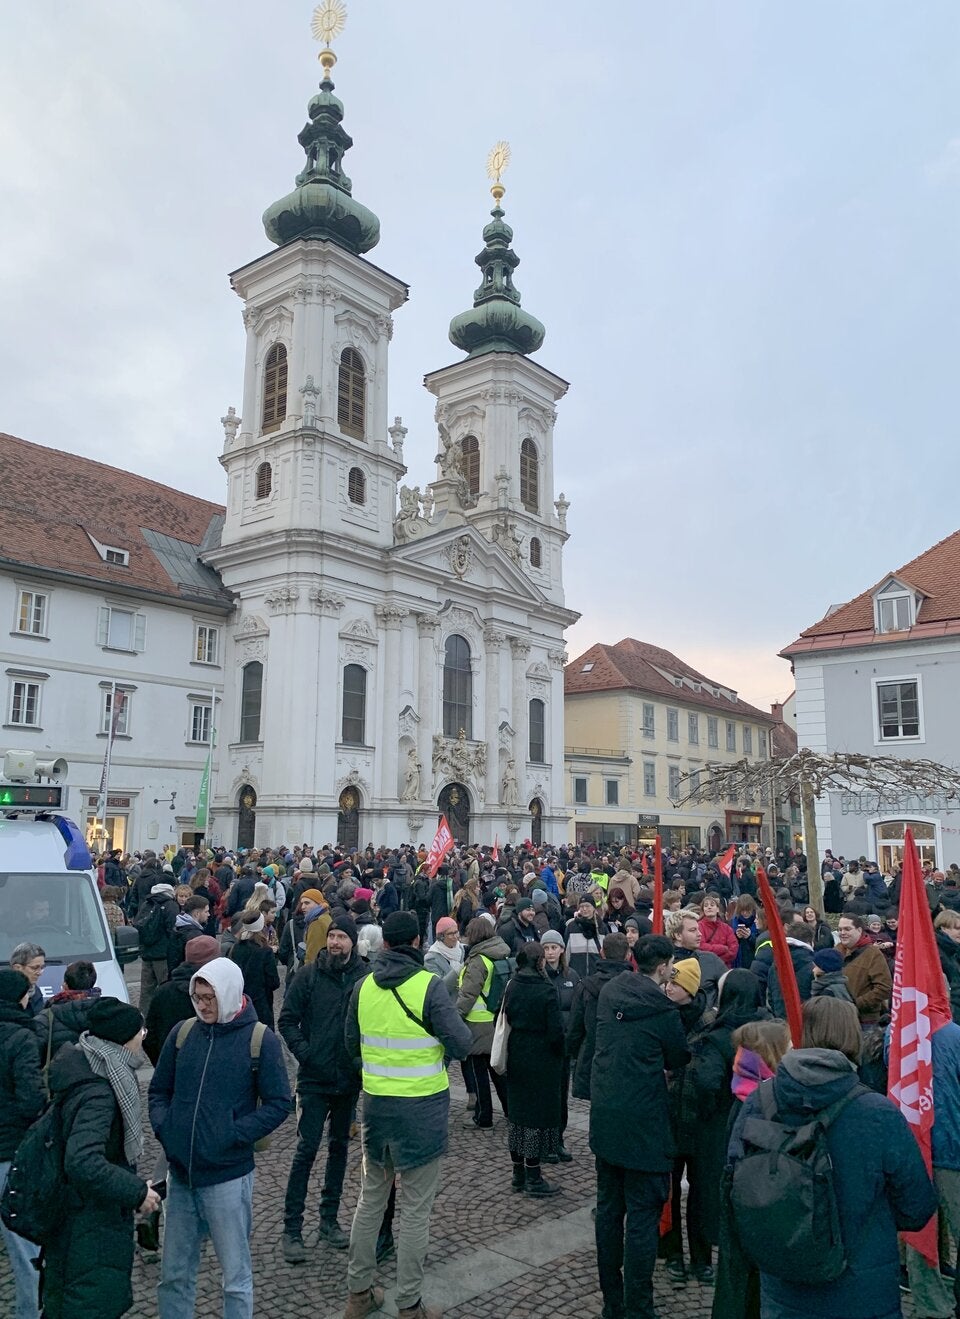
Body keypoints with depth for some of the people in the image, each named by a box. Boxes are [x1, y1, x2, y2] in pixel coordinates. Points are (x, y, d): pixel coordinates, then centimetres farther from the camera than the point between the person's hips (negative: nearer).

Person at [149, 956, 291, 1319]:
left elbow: (278, 1104, -8)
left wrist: (233, 1135, -15)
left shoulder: (260, 1040, -9)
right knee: (174, 1273, 16)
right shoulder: (183, 1034, 2)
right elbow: (158, 1091, 12)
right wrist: (164, 1129, -5)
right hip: (180, 1173, 4)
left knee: (236, 1276, 9)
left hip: (228, 1176, -4)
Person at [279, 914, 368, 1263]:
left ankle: (329, 1219, 30)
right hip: (315, 1080, -2)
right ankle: (292, 1229, 11)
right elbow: (287, 1020, -3)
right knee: (307, 1150, -1)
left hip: (350, 1078, 3)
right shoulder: (310, 975, -9)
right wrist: (304, 1053, -13)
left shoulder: (365, 977, -6)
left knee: (339, 1147, 15)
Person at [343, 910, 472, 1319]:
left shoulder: (363, 986, -3)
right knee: (415, 1210, 8)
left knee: (370, 1200, 19)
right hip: (422, 1106, -4)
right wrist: (437, 1039, 4)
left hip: (375, 1104, 4)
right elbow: (462, 1044, -17)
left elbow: (352, 1046, 10)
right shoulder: (428, 985, -17)